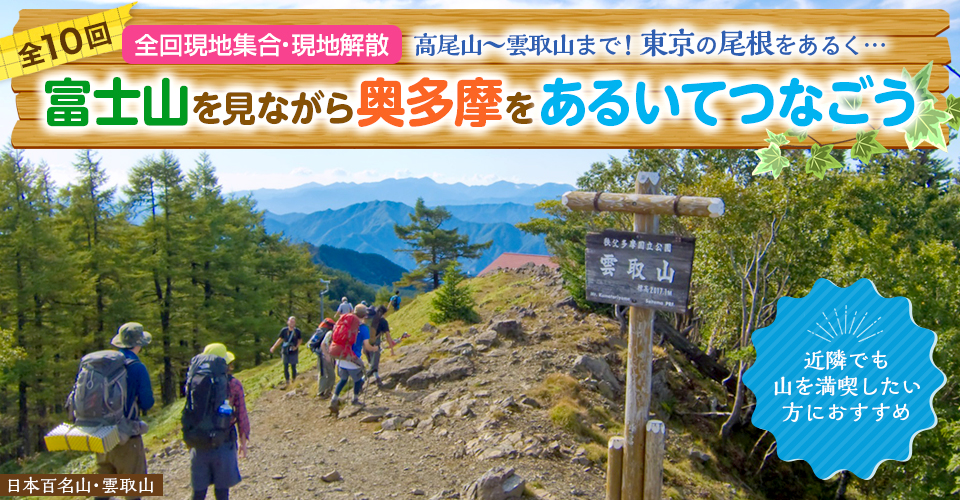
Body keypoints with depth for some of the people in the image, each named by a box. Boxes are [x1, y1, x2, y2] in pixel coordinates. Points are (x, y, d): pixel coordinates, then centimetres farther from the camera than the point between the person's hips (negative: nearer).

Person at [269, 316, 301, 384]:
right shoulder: (284, 330, -4)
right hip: (285, 352, 1)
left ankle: (294, 381, 20)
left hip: (294, 352, -1)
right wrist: (274, 347, 6)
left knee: (293, 367, 4)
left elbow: (300, 340, 8)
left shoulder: (297, 331, -5)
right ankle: (287, 381, 17)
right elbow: (280, 339, 8)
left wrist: (296, 347, -8)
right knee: (285, 367, 4)